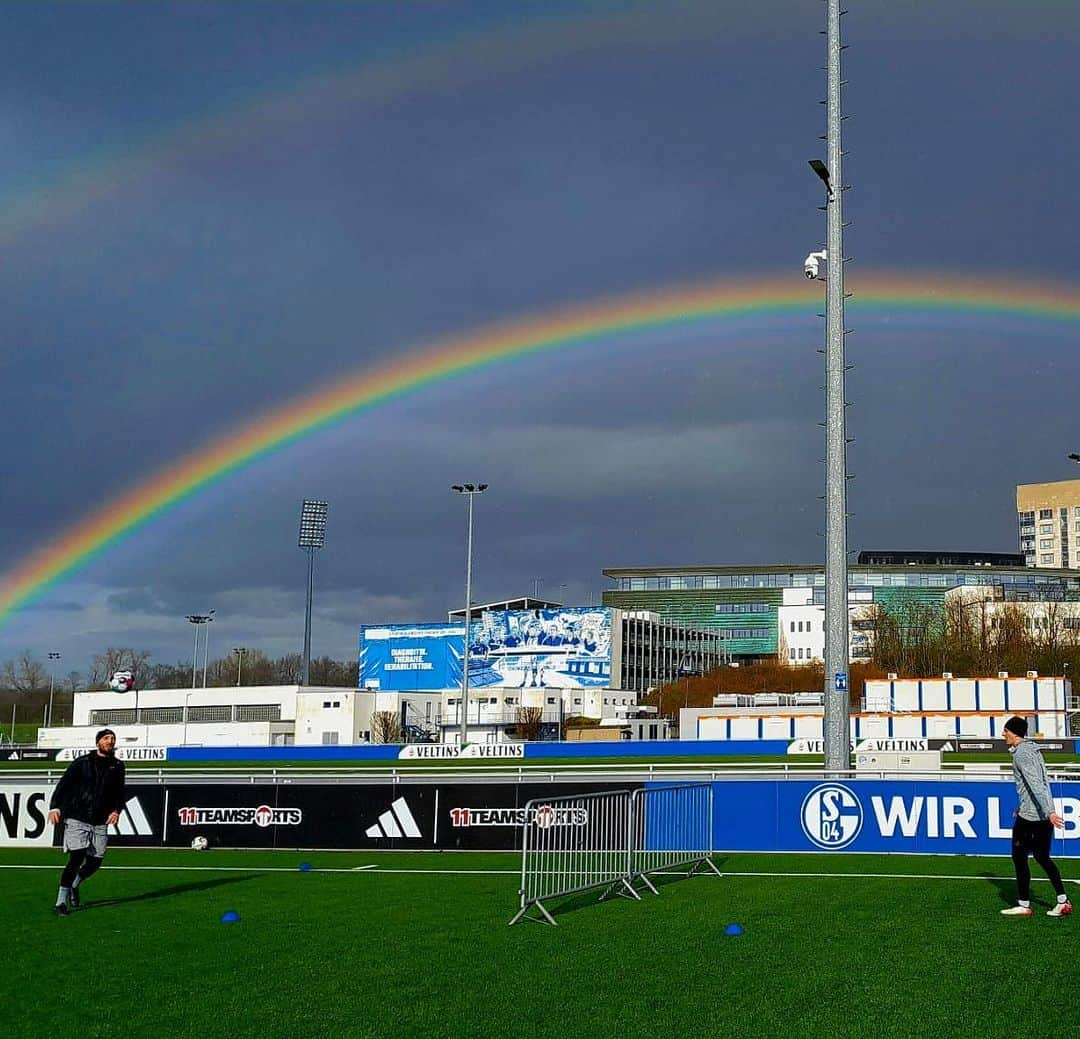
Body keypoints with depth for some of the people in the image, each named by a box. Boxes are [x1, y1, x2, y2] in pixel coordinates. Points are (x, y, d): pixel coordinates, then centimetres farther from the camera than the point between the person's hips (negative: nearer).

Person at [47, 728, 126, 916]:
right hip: (77, 819, -4)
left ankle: (73, 886, 36)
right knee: (76, 859, -15)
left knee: (95, 862, 6)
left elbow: (119, 792, 11)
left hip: (100, 823, 4)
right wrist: (55, 807, -17)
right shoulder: (82, 762, 1)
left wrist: (116, 810, -8)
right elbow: (64, 784, -4)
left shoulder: (117, 766, 10)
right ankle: (60, 903, -9)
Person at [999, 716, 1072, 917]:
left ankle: (1024, 904, 7)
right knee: (1042, 858, 15)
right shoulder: (1034, 750, 14)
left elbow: (1035, 784, -25)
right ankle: (1063, 901, 8)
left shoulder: (1021, 754, -14)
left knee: (1019, 857, 3)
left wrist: (1049, 812, -33)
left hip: (1030, 816, -9)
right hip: (1045, 815, 9)